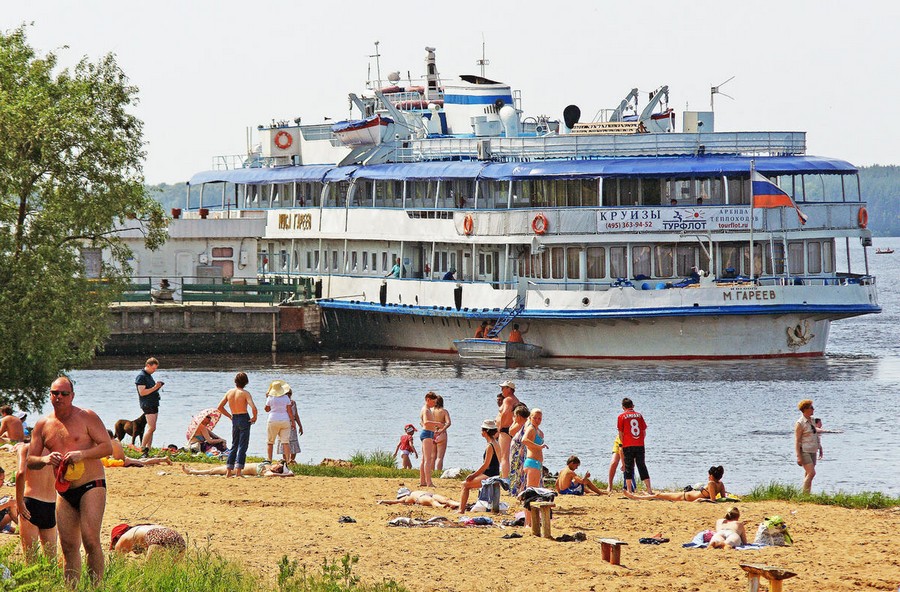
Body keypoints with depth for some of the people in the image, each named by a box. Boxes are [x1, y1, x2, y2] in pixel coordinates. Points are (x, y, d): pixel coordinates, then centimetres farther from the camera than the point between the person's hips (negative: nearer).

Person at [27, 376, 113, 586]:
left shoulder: (87, 417, -2)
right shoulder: (43, 425, 11)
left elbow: (107, 447, -7)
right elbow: (30, 460, 11)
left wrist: (82, 454, -23)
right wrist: (45, 459, -12)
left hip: (91, 486, -5)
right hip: (65, 492, 5)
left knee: (90, 540, -16)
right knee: (68, 545, 4)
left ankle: (97, 587, -12)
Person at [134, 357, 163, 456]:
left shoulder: (149, 376, 18)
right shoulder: (141, 376, -10)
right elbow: (142, 392, -18)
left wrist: (157, 387, 9)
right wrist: (154, 388, -20)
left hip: (154, 404, 10)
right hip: (147, 404, -10)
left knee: (151, 428, 7)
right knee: (151, 428, -16)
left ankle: (147, 449, 7)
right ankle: (142, 449, -14)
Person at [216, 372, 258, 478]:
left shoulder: (229, 392, 3)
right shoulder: (245, 393, -12)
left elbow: (220, 407, 8)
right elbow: (253, 408, -23)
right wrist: (254, 417, -5)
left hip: (234, 420, 5)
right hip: (244, 419, -5)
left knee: (234, 445, 15)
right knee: (242, 446, 0)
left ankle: (228, 470, 11)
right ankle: (238, 470, -7)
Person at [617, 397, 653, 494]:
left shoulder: (621, 416, 0)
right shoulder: (639, 415, 8)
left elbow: (620, 433, -1)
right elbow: (644, 432, 9)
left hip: (628, 446, -3)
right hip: (640, 445, 3)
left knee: (628, 468, 3)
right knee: (642, 466, 7)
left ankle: (629, 491, -2)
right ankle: (649, 490, 4)